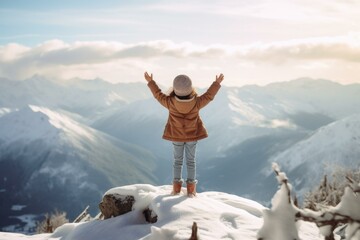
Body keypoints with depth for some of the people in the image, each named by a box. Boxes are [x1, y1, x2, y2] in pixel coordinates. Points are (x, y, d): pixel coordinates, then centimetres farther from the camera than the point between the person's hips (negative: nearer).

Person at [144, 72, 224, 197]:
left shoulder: (170, 102, -26)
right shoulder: (196, 103, -26)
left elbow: (159, 95, -9)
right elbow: (208, 96, -9)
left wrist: (150, 82, 4)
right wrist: (217, 83, 5)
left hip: (176, 135, 0)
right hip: (193, 135, 0)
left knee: (177, 160, 16)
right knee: (191, 160, 12)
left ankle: (176, 187, 20)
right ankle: (191, 189, 16)